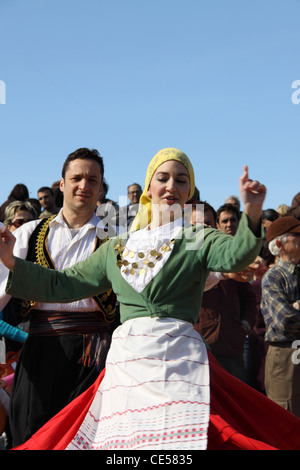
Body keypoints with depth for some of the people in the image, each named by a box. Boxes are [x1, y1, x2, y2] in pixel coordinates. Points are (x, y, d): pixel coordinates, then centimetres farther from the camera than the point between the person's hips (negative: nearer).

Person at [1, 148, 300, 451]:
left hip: (179, 358, -3)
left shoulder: (200, 241, 7)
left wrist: (252, 213, -36)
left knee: (181, 436, -9)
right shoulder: (117, 248, 17)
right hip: (124, 360, 3)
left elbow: (234, 255, -16)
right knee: (120, 437, 3)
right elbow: (62, 284, 20)